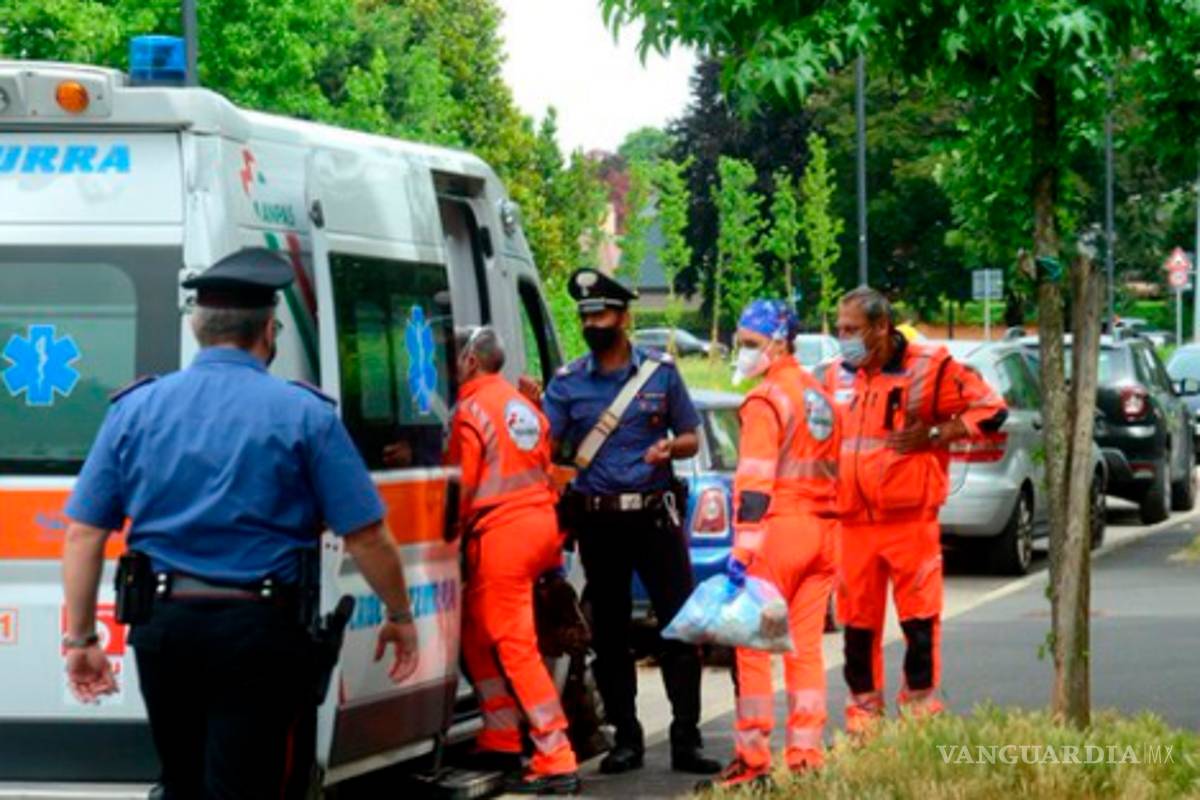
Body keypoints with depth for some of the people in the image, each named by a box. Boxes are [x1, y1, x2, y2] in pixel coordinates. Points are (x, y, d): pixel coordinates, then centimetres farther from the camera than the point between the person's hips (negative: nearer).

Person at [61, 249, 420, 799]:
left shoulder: (135, 409, 4)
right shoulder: (303, 414, -5)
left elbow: (84, 533, 2)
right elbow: (365, 536, -5)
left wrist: (80, 638, 9)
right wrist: (400, 617, 10)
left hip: (164, 629, 4)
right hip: (259, 630, -4)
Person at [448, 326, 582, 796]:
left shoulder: (472, 411, -9)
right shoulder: (523, 406, 17)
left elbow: (463, 486, -9)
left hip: (501, 532, -9)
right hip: (542, 524, 9)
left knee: (516, 647, -7)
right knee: (478, 631, 21)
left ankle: (556, 762, -11)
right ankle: (500, 742, 23)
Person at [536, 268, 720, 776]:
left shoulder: (660, 372, 5)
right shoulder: (568, 382, 5)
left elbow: (691, 438, 10)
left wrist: (670, 448, -11)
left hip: (656, 516, -1)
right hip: (598, 522, 1)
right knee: (609, 633, 6)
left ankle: (686, 739, -1)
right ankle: (626, 738, 16)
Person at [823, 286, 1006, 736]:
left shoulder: (929, 367, -3)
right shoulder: (837, 376, 13)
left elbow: (990, 410, -2)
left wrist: (932, 436, -11)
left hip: (911, 518, -4)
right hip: (853, 521, 4)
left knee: (919, 618, -3)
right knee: (857, 622, 6)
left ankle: (919, 709, 6)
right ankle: (863, 712, 15)